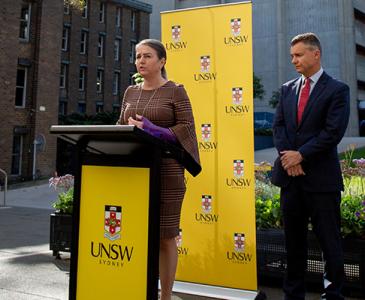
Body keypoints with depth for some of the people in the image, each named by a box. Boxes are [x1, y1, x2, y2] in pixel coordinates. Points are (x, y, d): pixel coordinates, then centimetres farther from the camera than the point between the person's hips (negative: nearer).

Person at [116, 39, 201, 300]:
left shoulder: (176, 91, 1)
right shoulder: (131, 92, 16)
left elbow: (186, 128, -7)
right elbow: (120, 126, 17)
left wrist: (154, 131, -19)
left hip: (166, 170, -5)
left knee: (165, 236, 1)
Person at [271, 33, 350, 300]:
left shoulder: (337, 90, -2)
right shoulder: (287, 89, 13)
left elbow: (333, 132, -11)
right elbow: (278, 126, 6)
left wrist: (301, 154, -13)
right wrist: (288, 157, -8)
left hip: (321, 178, -5)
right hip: (290, 175, 5)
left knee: (330, 241, 3)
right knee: (294, 241, 13)